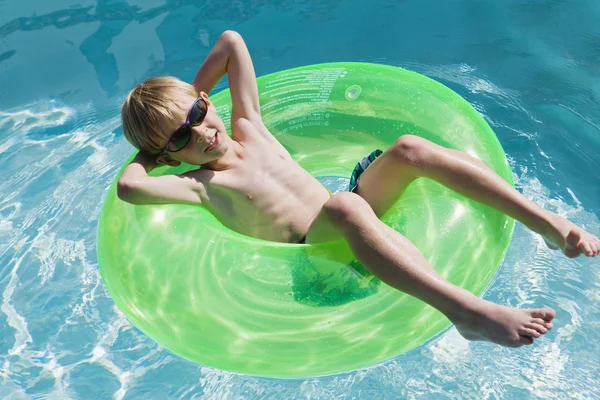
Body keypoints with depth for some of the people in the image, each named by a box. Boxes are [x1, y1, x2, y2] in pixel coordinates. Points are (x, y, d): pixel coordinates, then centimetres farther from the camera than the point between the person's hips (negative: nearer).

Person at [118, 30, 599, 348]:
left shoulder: (247, 127, 12)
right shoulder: (200, 185, -3)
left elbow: (231, 41, 19)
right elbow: (129, 187, -22)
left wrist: (191, 97, 23)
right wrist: (148, 153, -1)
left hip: (346, 225, 7)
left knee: (409, 148, -17)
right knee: (345, 206, -41)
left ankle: (552, 225, -17)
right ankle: (469, 312, -47)